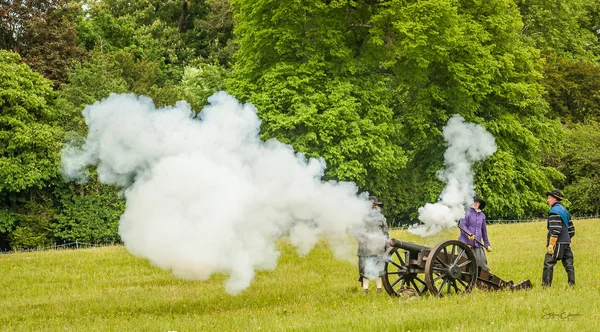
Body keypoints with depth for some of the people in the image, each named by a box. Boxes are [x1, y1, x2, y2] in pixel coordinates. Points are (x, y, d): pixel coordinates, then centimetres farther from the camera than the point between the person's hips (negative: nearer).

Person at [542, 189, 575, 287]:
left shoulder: (554, 211, -11)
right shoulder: (565, 211, 18)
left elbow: (555, 230, -19)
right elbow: (571, 230, 20)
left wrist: (551, 244, -18)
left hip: (557, 243, -9)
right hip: (566, 243, 9)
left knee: (548, 264, -6)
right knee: (568, 265, 7)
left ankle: (546, 285, -9)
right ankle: (572, 285, 7)